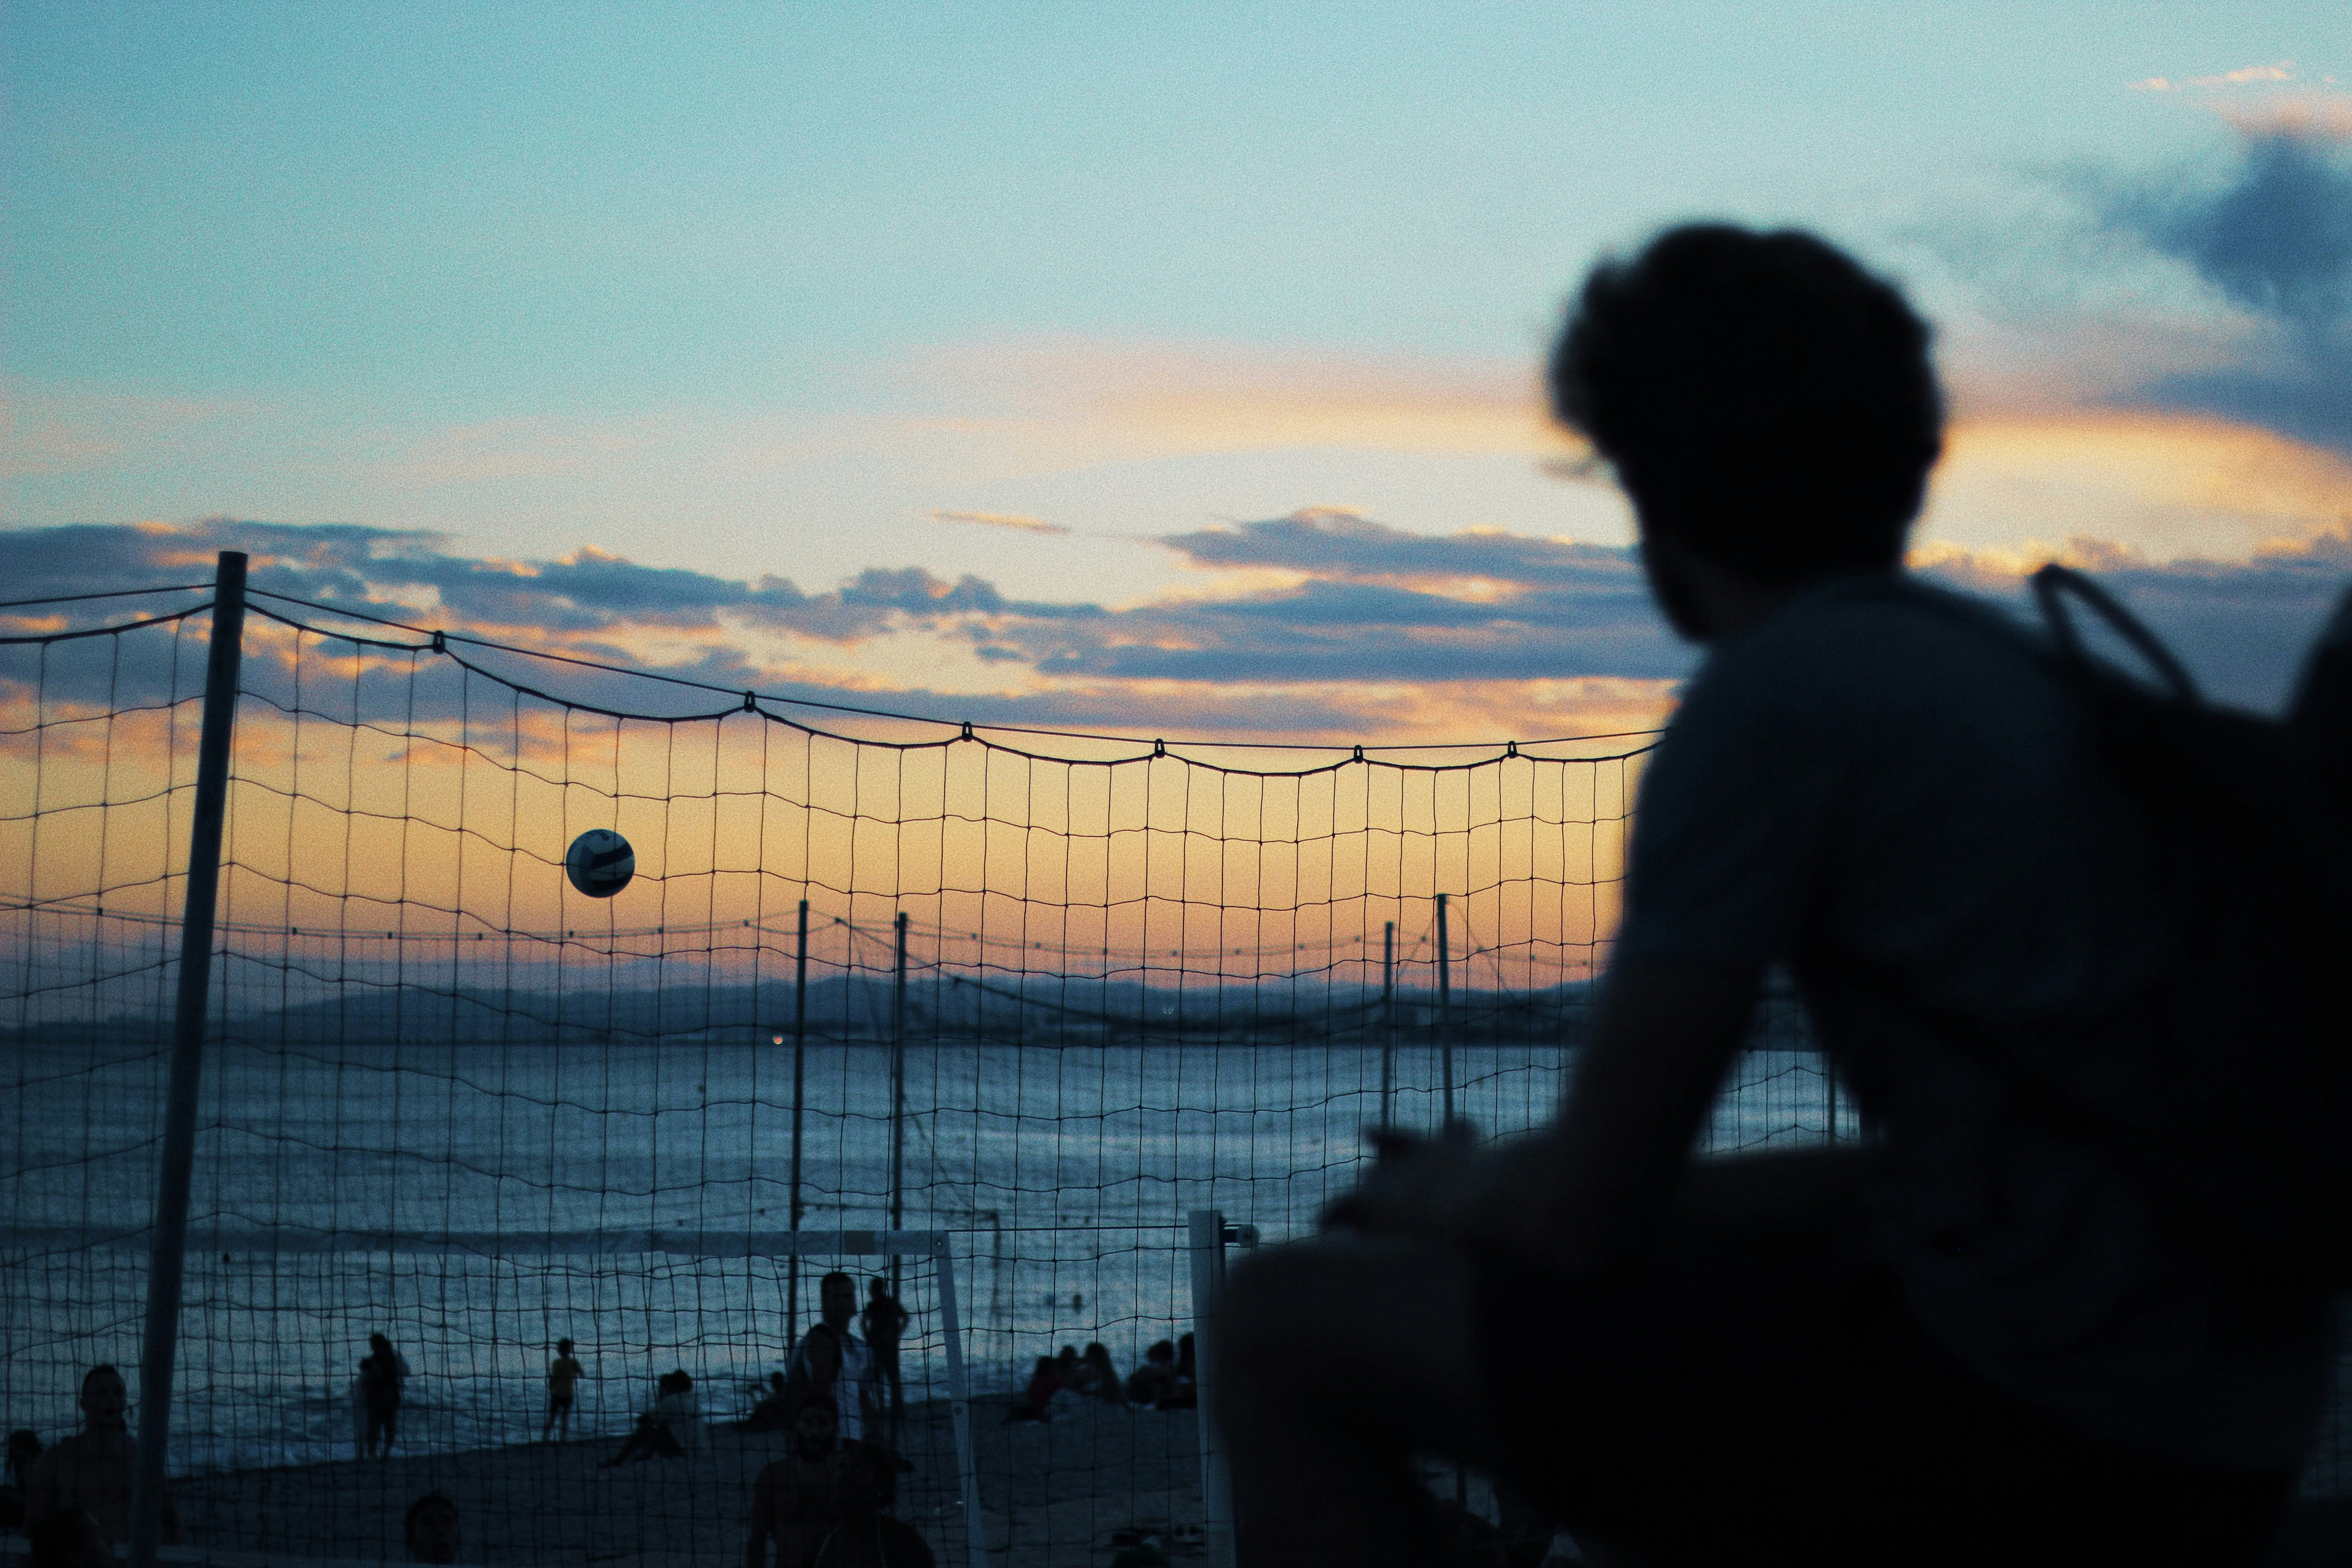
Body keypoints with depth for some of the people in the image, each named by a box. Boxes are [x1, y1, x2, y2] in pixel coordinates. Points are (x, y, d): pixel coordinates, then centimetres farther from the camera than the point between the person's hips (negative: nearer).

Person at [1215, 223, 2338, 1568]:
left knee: (1289, 1329, 1)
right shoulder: (2011, 667, 15)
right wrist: (1506, 1193, 22)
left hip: (2032, 1441, -9)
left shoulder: (1774, 694, -10)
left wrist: (1447, 1196, 16)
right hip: (2215, 1446, 9)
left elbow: (1586, 1213, -8)